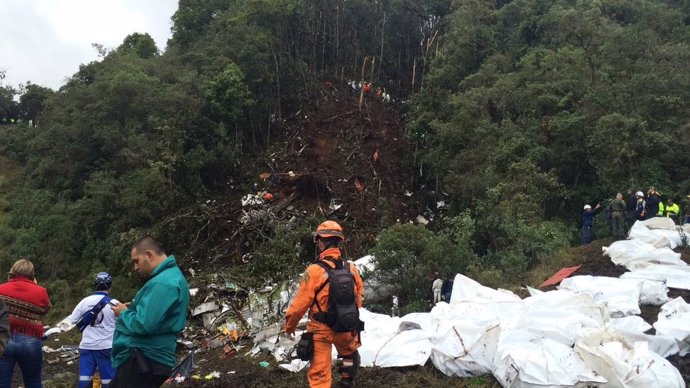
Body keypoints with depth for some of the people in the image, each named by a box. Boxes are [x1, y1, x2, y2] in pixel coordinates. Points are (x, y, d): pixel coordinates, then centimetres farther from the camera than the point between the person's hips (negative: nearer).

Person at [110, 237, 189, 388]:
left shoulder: (163, 282, -21)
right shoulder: (171, 276, 15)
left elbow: (144, 325, -27)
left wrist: (123, 313, -8)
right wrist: (132, 308, 9)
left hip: (142, 361, -11)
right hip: (148, 359, 11)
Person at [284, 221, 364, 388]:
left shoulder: (315, 271, -23)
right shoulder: (351, 269, -9)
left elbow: (300, 304, -15)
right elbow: (358, 299, 5)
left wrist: (290, 324, 3)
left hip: (322, 331, -4)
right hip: (347, 328, 4)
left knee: (319, 374, 7)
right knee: (349, 354, 34)